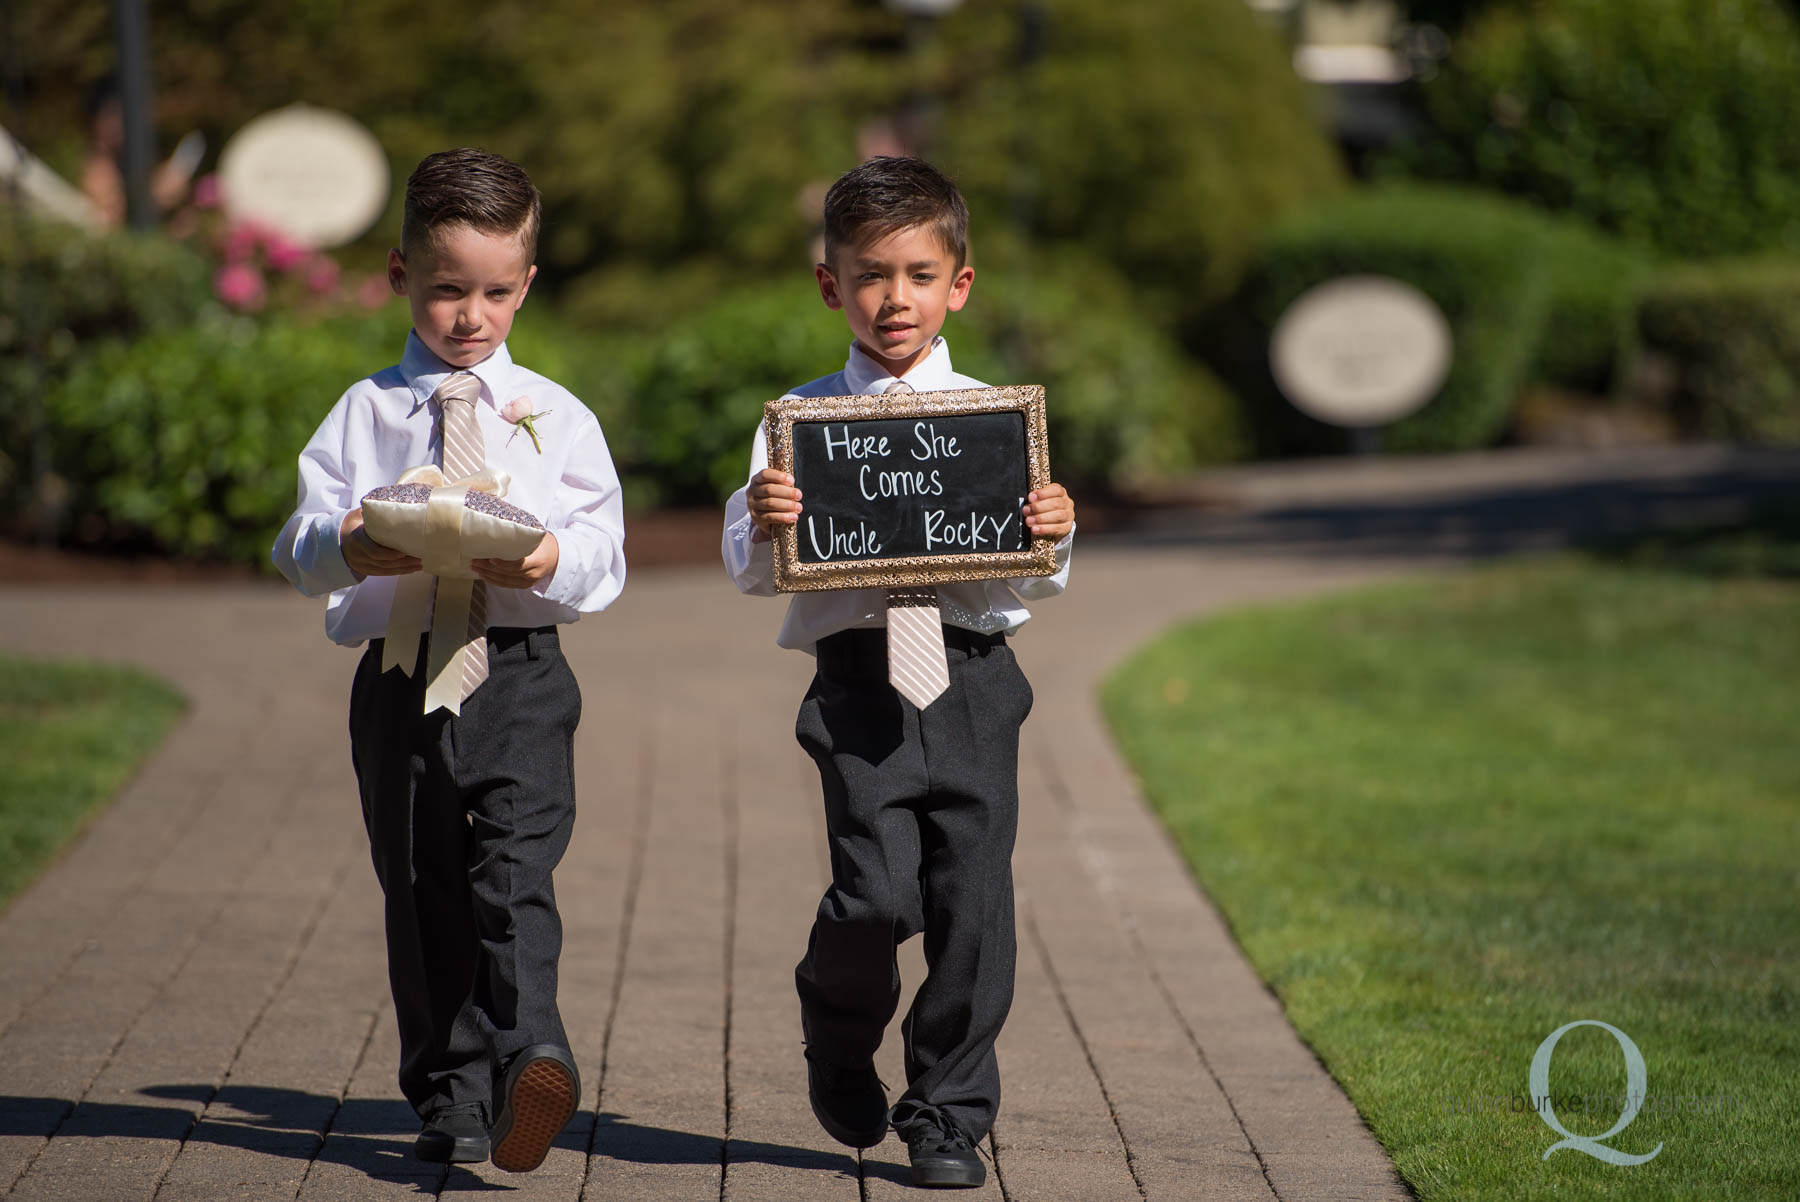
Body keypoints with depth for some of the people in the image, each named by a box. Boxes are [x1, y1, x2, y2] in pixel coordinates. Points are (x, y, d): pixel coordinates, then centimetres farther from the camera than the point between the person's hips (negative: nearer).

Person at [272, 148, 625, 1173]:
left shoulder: (557, 418, 7)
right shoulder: (365, 413, 7)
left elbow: (605, 552, 2)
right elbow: (300, 544, 1)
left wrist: (556, 561, -20)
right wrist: (348, 550, -21)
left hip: (520, 674, -2)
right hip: (401, 676, 2)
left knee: (515, 873, -19)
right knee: (422, 891, 7)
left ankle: (530, 1058, -31)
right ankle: (452, 1098, 16)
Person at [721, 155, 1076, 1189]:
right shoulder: (802, 417, 6)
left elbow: (1038, 580, 8)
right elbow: (754, 573, 3)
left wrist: (1057, 535, -12)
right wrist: (761, 526, -18)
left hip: (973, 672, 2)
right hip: (858, 673, -1)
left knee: (973, 899, -1)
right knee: (878, 891, -12)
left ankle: (950, 1115, 14)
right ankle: (841, 1044, 21)